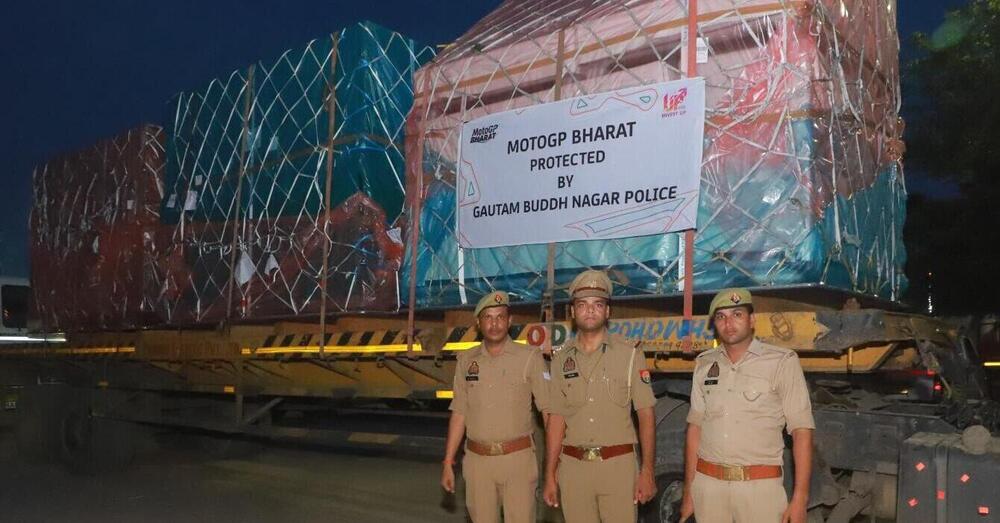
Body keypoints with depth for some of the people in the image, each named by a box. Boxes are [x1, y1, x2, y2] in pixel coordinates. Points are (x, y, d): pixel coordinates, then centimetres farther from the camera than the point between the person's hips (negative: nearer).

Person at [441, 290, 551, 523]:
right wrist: (448, 462, 7)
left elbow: (549, 410, -6)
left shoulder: (530, 358, -4)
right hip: (477, 460, 3)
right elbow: (459, 414, 9)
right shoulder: (466, 360, 6)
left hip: (518, 458, -3)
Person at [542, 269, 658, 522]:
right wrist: (550, 475, 4)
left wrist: (647, 471, -7)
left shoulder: (630, 355, 0)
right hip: (573, 466, 2)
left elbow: (645, 415, -1)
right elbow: (557, 419, 7)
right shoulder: (561, 359, 7)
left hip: (618, 465, -2)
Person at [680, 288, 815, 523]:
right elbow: (695, 427, 10)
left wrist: (800, 497, -12)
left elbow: (801, 431, -7)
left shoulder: (783, 361, -5)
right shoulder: (704, 364, 7)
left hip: (759, 485, -3)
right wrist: (688, 491, 7)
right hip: (707, 484, 3)